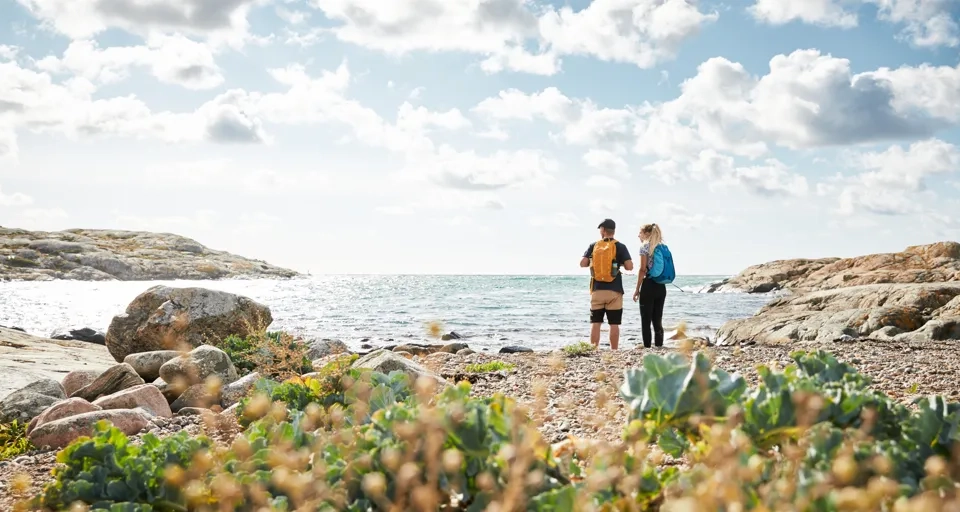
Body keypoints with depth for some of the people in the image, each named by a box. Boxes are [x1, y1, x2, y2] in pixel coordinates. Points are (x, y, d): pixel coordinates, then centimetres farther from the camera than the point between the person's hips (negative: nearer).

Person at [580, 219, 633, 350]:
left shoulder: (594, 246, 4)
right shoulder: (620, 246, -1)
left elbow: (583, 263, -1)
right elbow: (629, 266, -9)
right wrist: (620, 264, 12)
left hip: (597, 289, 2)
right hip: (614, 290, -1)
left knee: (595, 323, 6)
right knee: (614, 324, 3)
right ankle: (614, 351, 3)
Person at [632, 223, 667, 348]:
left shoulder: (645, 246, -4)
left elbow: (643, 269, -10)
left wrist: (637, 289, -7)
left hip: (649, 285, -6)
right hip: (661, 286, 6)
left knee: (646, 320, -2)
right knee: (658, 320, 10)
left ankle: (647, 348, -5)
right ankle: (659, 346, 9)